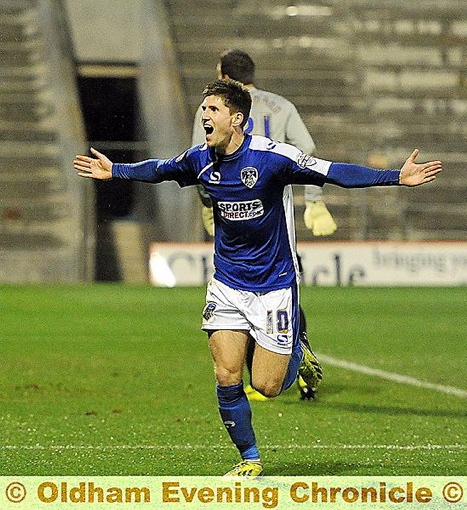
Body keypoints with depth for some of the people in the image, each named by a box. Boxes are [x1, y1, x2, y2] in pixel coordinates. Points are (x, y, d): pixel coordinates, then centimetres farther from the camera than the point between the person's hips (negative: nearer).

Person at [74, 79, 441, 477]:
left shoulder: (273, 156, -19)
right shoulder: (201, 160, -3)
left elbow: (333, 173, -18)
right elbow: (158, 170, 18)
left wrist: (398, 177, -25)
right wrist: (114, 171, 26)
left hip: (274, 285, -4)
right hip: (227, 286, 4)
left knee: (267, 385, -5)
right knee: (227, 377, -6)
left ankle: (297, 354, 30)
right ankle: (250, 460, 13)